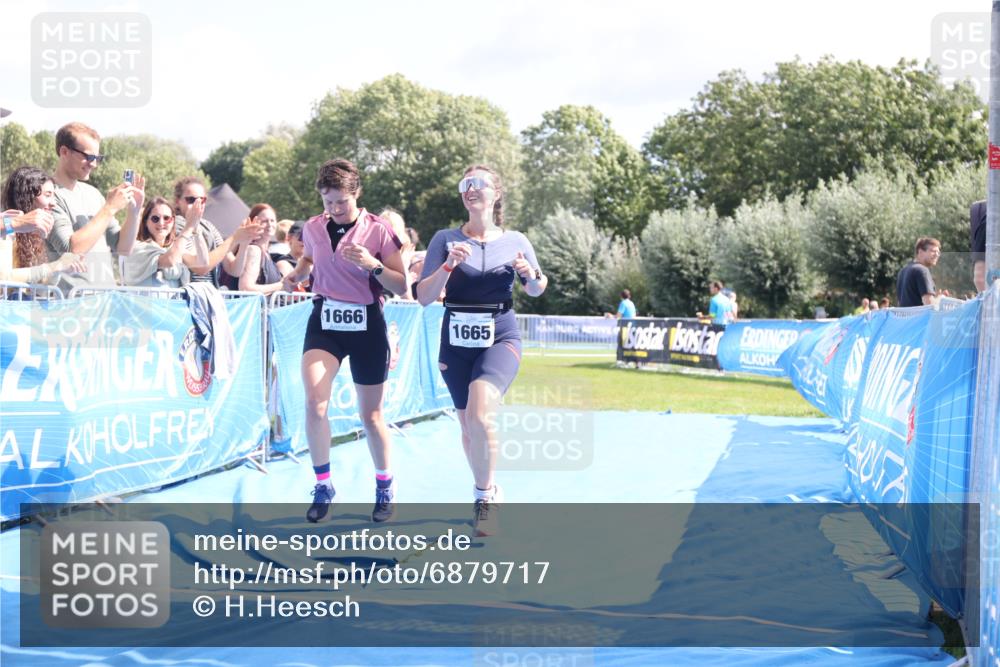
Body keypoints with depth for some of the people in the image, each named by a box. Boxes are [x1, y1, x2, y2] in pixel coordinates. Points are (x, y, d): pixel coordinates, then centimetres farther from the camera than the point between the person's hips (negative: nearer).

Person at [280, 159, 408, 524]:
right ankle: (323, 486, -4)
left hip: (367, 325, -2)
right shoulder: (312, 228, 1)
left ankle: (385, 487, 28)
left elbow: (401, 286, -6)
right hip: (324, 321, 2)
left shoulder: (378, 230, -8)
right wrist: (295, 275, 3)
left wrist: (373, 265, -23)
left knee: (370, 415, 7)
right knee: (314, 401, -19)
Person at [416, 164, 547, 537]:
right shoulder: (446, 240, 0)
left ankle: (485, 495, -8)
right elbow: (423, 297, -5)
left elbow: (536, 290, 16)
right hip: (457, 341, 2)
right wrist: (449, 265, -20)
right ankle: (487, 492, 34)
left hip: (500, 338, -2)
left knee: (480, 414, -25)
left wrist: (532, 275, -7)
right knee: (467, 425, 10)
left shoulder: (515, 242, 1)